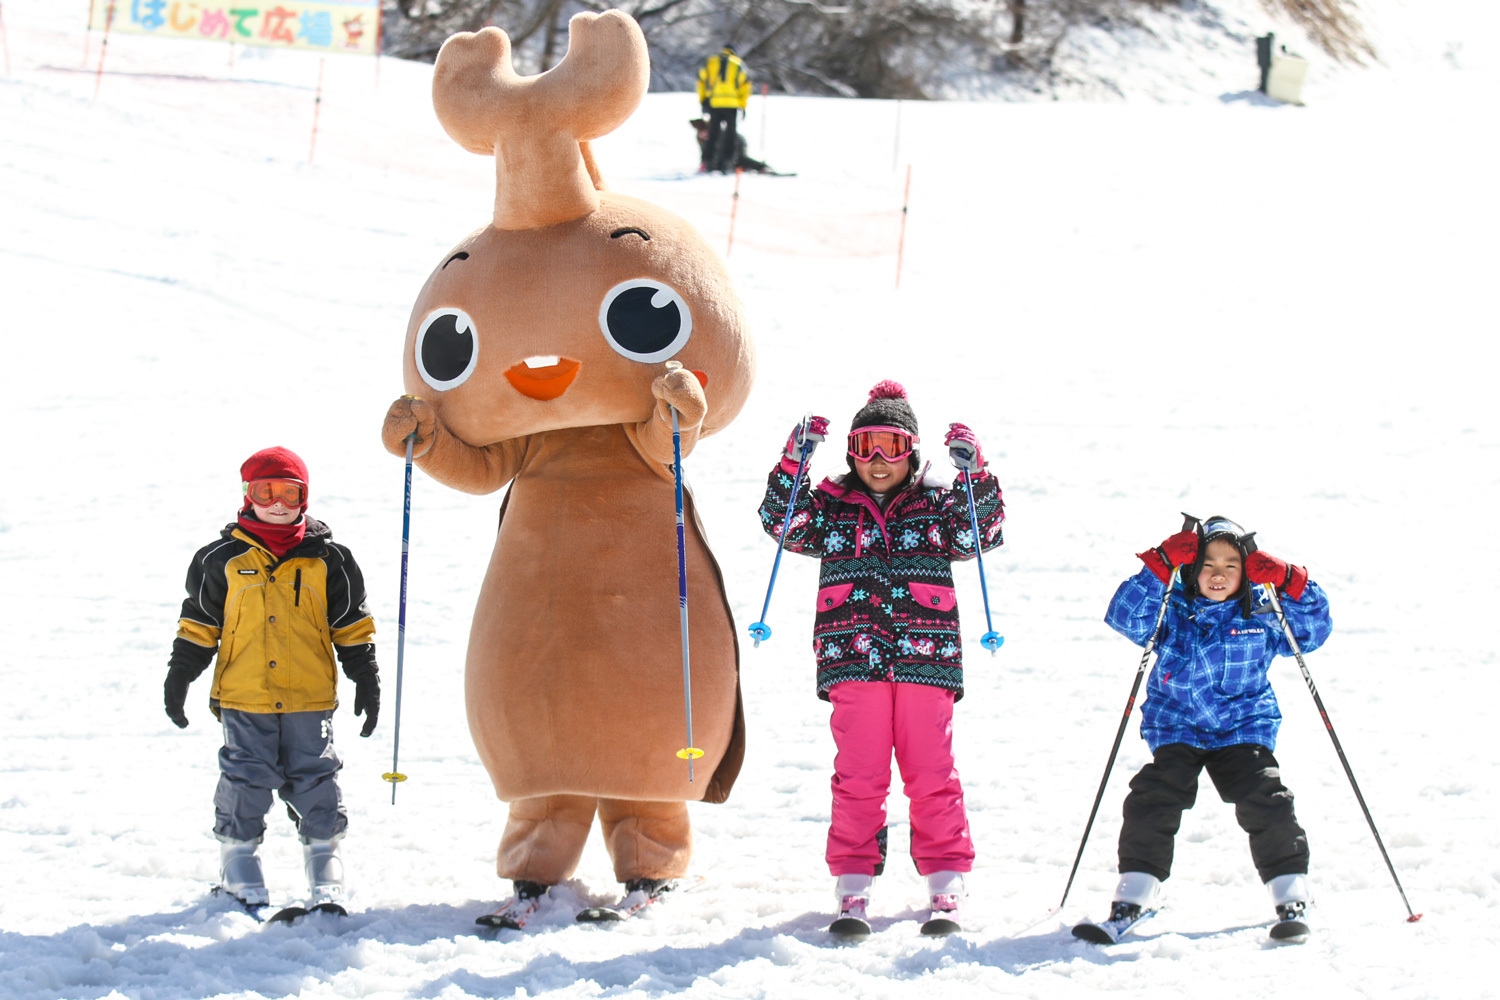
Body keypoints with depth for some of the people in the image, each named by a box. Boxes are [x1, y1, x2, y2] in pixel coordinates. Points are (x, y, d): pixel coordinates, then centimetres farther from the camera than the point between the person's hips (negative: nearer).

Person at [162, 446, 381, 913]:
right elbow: (198, 623, 11)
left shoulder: (327, 559, 6)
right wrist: (179, 677, 9)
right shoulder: (223, 559, 5)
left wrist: (366, 679, 8)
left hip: (310, 697, 0)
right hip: (244, 698, 0)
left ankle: (324, 858, 11)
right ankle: (238, 859, 12)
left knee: (314, 779, 1)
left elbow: (352, 626, 10)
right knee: (246, 778, -1)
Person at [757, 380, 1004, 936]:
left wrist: (974, 475, -15)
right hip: (852, 663, 0)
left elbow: (982, 531, -2)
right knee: (858, 779, -2)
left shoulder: (937, 504, 11)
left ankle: (946, 889, 8)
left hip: (925, 661, 0)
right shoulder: (832, 506, 12)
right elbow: (781, 520, 1)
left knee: (931, 776, 1)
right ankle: (853, 891, 2)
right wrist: (794, 461, -12)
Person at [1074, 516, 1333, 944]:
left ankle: (1292, 900, -3)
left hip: (1244, 728, 0)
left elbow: (1314, 630, 3)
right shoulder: (1172, 611, -2)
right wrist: (1160, 567, -26)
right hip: (1177, 728, 0)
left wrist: (1290, 584, -13)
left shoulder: (1261, 615, 2)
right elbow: (1124, 616, -17)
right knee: (1152, 802, -14)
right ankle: (1132, 901, -6)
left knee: (1266, 804, -15)